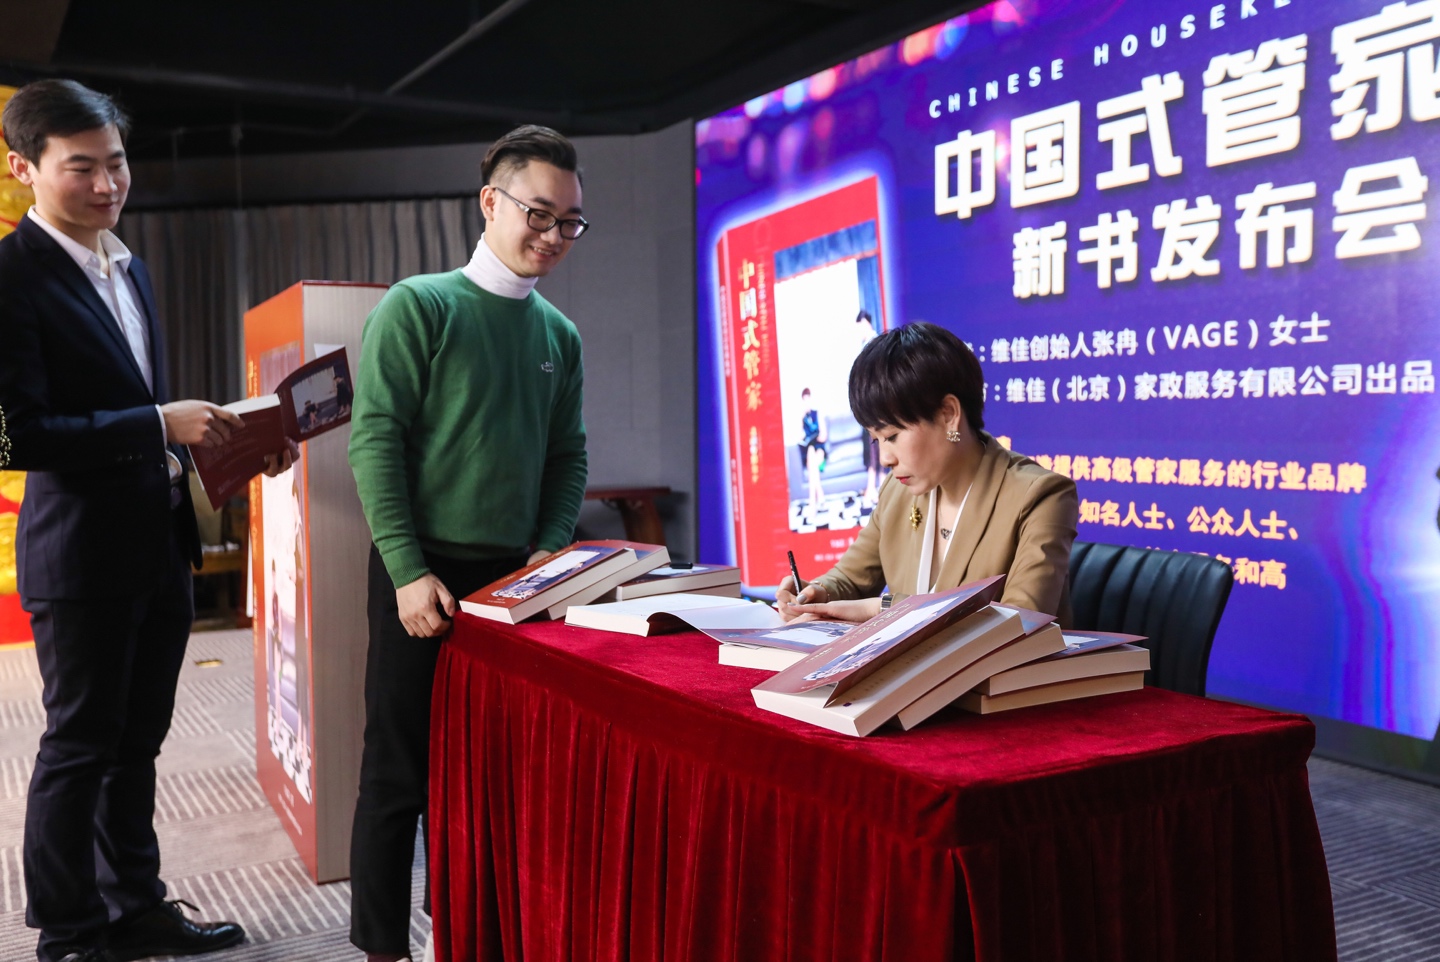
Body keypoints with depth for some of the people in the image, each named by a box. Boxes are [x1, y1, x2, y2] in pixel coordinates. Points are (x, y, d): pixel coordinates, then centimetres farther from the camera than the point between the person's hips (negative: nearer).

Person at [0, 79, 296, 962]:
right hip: (83, 552, -8)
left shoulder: (128, 266, 13)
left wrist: (227, 435, 6)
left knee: (137, 741, 17)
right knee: (79, 747, 6)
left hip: (160, 542, 8)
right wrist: (160, 425, -25)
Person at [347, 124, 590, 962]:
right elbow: (376, 441, -10)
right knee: (401, 770, 3)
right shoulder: (417, 308, -5)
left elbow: (568, 457, 12)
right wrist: (409, 571, -15)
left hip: (513, 576, 5)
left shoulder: (561, 335, 10)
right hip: (425, 571, -4)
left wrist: (549, 552, -2)